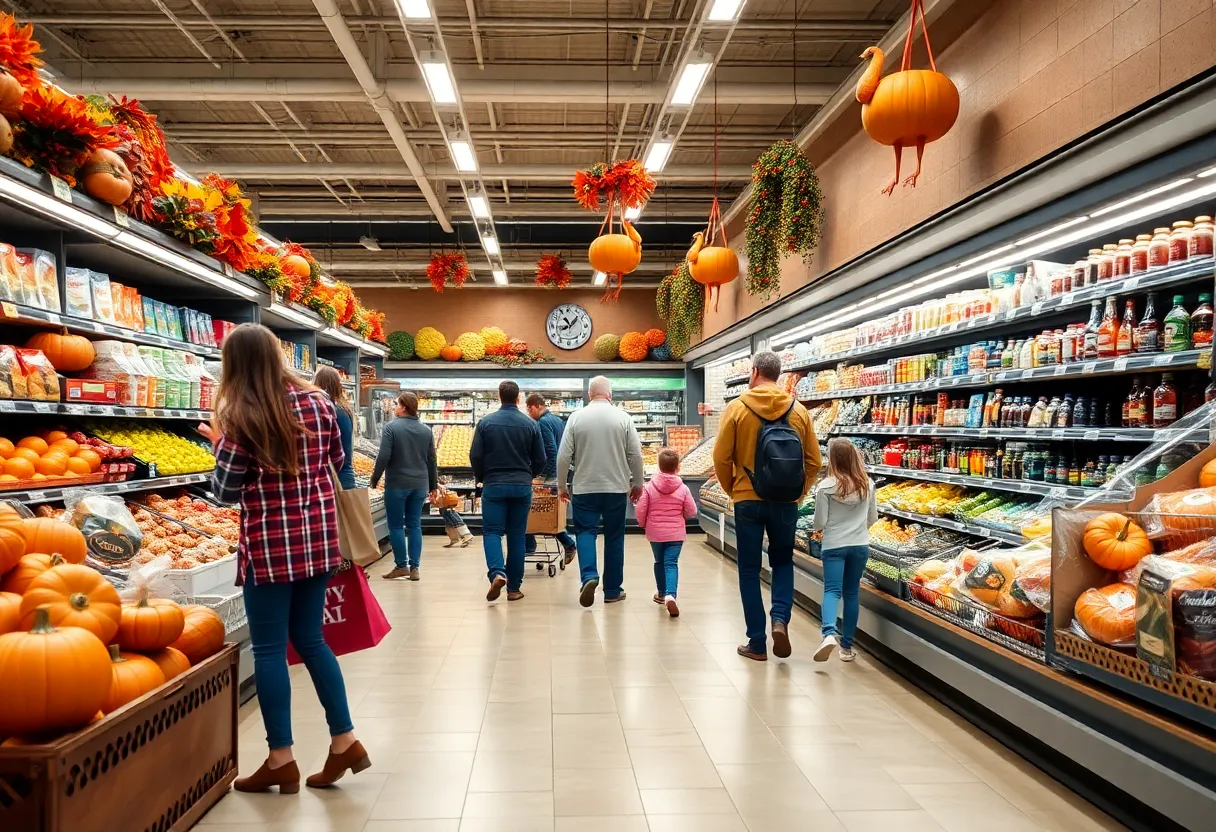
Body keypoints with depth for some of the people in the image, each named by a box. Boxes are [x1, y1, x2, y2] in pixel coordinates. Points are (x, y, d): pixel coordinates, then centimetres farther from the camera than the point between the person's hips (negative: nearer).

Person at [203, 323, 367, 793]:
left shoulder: (240, 418, -12)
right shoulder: (317, 401, 2)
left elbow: (225, 492, -5)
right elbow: (336, 460, 15)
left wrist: (219, 443, 8)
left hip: (271, 544, -5)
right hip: (318, 534, 5)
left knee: (269, 648, 5)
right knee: (310, 638, 16)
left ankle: (281, 761, 11)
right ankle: (345, 741, 18)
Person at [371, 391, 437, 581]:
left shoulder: (391, 427, -9)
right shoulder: (426, 430, 6)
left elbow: (383, 457, -14)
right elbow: (431, 460, 10)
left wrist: (375, 479, -1)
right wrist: (433, 485, 18)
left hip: (397, 484, -4)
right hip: (420, 485, 5)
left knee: (396, 525, 5)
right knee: (414, 525, 9)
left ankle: (401, 566, 7)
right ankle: (414, 567, 9)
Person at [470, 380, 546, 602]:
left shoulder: (486, 423, -5)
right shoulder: (530, 424, -1)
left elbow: (475, 456, -5)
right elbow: (540, 459, 3)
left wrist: (482, 478, 14)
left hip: (494, 485, -1)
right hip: (522, 486, 1)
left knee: (492, 531, 4)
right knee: (517, 536, 8)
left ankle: (496, 573, -21)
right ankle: (514, 587, 10)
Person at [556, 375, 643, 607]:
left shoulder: (577, 417, -3)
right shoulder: (623, 418, -2)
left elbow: (563, 456, -3)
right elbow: (636, 455, 0)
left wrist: (561, 485, 10)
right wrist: (637, 483, 14)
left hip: (585, 487, -1)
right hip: (617, 487, 1)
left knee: (585, 531, 8)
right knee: (614, 536, 10)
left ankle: (588, 575, -15)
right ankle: (612, 591, 16)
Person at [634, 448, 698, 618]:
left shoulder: (649, 487, -8)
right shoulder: (683, 489, -7)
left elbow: (640, 510, -7)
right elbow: (692, 512, -3)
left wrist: (642, 524, 12)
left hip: (655, 533, 1)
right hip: (676, 534, -1)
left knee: (659, 562, 20)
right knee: (671, 563, -4)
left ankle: (662, 594, 35)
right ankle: (670, 595, -25)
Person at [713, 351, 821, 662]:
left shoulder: (737, 408, -7)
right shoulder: (799, 411, 0)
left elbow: (721, 459, -7)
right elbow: (813, 462, 1)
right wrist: (797, 494, 14)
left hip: (748, 501, -2)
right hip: (786, 503, 2)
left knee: (750, 570, 9)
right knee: (783, 562, 21)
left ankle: (757, 643, 11)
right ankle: (780, 619, 1)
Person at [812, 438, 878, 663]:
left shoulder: (825, 486, -13)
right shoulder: (867, 484, -1)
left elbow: (820, 522, -8)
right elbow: (873, 518, 9)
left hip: (834, 546, -3)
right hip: (860, 545, 3)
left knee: (832, 590, -3)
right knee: (851, 593, 12)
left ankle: (829, 634, -27)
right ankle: (847, 646, 17)